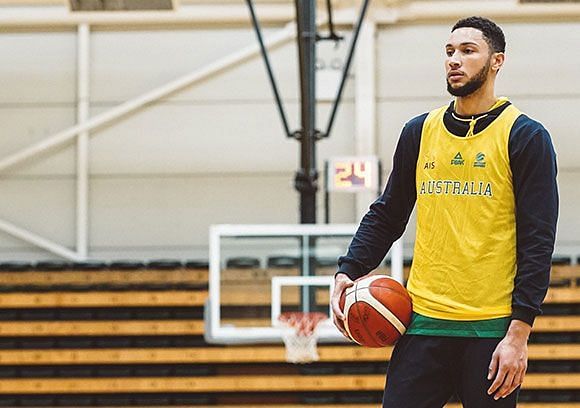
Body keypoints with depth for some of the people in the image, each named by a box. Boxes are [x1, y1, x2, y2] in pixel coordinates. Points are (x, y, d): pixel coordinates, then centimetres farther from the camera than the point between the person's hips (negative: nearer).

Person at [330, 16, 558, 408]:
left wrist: (519, 333, -14)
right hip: (424, 322, 4)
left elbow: (537, 242, -7)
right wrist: (349, 271, 3)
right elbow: (386, 215, 20)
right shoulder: (418, 132, 11)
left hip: (491, 330, -3)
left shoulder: (525, 136, -2)